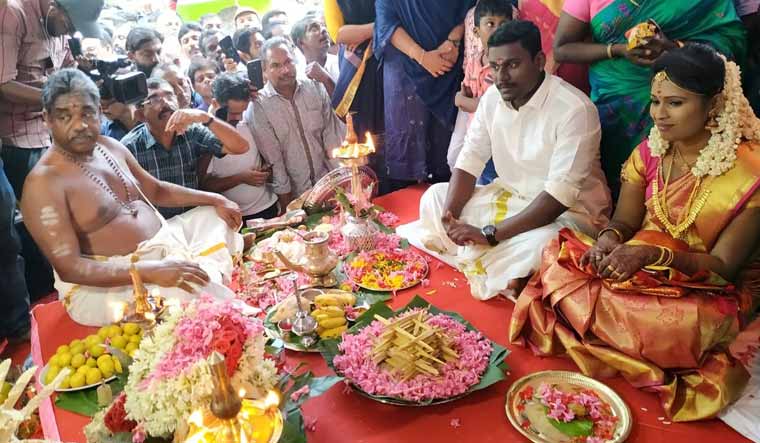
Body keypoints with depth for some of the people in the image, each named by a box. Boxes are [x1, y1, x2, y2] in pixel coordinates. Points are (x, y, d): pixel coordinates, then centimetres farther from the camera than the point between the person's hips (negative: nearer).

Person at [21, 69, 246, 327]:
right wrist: (151, 272, -35)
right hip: (109, 280, -9)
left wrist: (214, 199, 6)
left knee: (217, 216, 14)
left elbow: (156, 190, 18)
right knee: (196, 294, -33)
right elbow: (69, 267, -24)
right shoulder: (43, 183, -19)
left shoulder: (110, 147, 5)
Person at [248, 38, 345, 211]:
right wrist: (286, 207, -8)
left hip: (328, 185, 3)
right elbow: (273, 160, -11)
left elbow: (332, 134, -2)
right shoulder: (258, 107, -12)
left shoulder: (316, 88, -3)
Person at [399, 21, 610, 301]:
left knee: (539, 247, -41)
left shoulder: (574, 109, -24)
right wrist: (450, 214, -19)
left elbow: (560, 195, -29)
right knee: (434, 197, 0)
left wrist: (490, 234, -31)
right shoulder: (493, 97, -2)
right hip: (510, 197, 8)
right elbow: (470, 160, -2)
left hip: (569, 210, -7)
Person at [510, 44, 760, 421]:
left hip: (707, 291, -4)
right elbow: (625, 221, 1)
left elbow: (723, 265, -16)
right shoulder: (651, 151, -2)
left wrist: (652, 254, -33)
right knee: (558, 261, -19)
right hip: (640, 268, 5)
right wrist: (608, 239, -24)